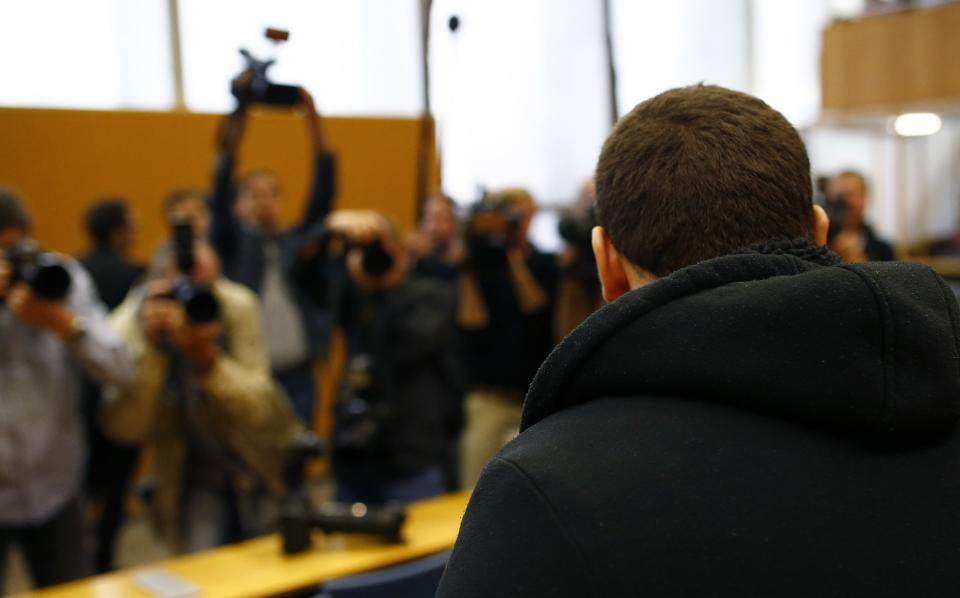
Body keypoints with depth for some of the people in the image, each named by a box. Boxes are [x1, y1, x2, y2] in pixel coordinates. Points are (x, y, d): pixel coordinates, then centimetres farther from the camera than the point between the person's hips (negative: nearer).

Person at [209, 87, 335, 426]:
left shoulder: (297, 243, 11)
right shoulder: (232, 243, 7)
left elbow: (323, 197, 0)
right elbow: (219, 200, -9)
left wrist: (314, 125, -11)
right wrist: (235, 131, -21)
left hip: (297, 375, 2)